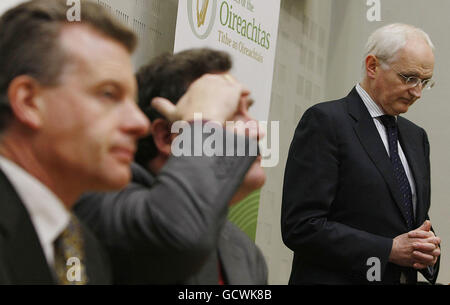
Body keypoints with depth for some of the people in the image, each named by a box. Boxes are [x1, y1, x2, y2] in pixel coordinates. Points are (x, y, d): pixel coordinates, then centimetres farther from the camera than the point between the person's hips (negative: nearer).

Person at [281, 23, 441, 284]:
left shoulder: (416, 136, 12)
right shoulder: (325, 120, -11)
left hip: (406, 277, 7)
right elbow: (300, 226, -18)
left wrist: (429, 249, -5)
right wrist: (389, 250, -18)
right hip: (336, 278, -6)